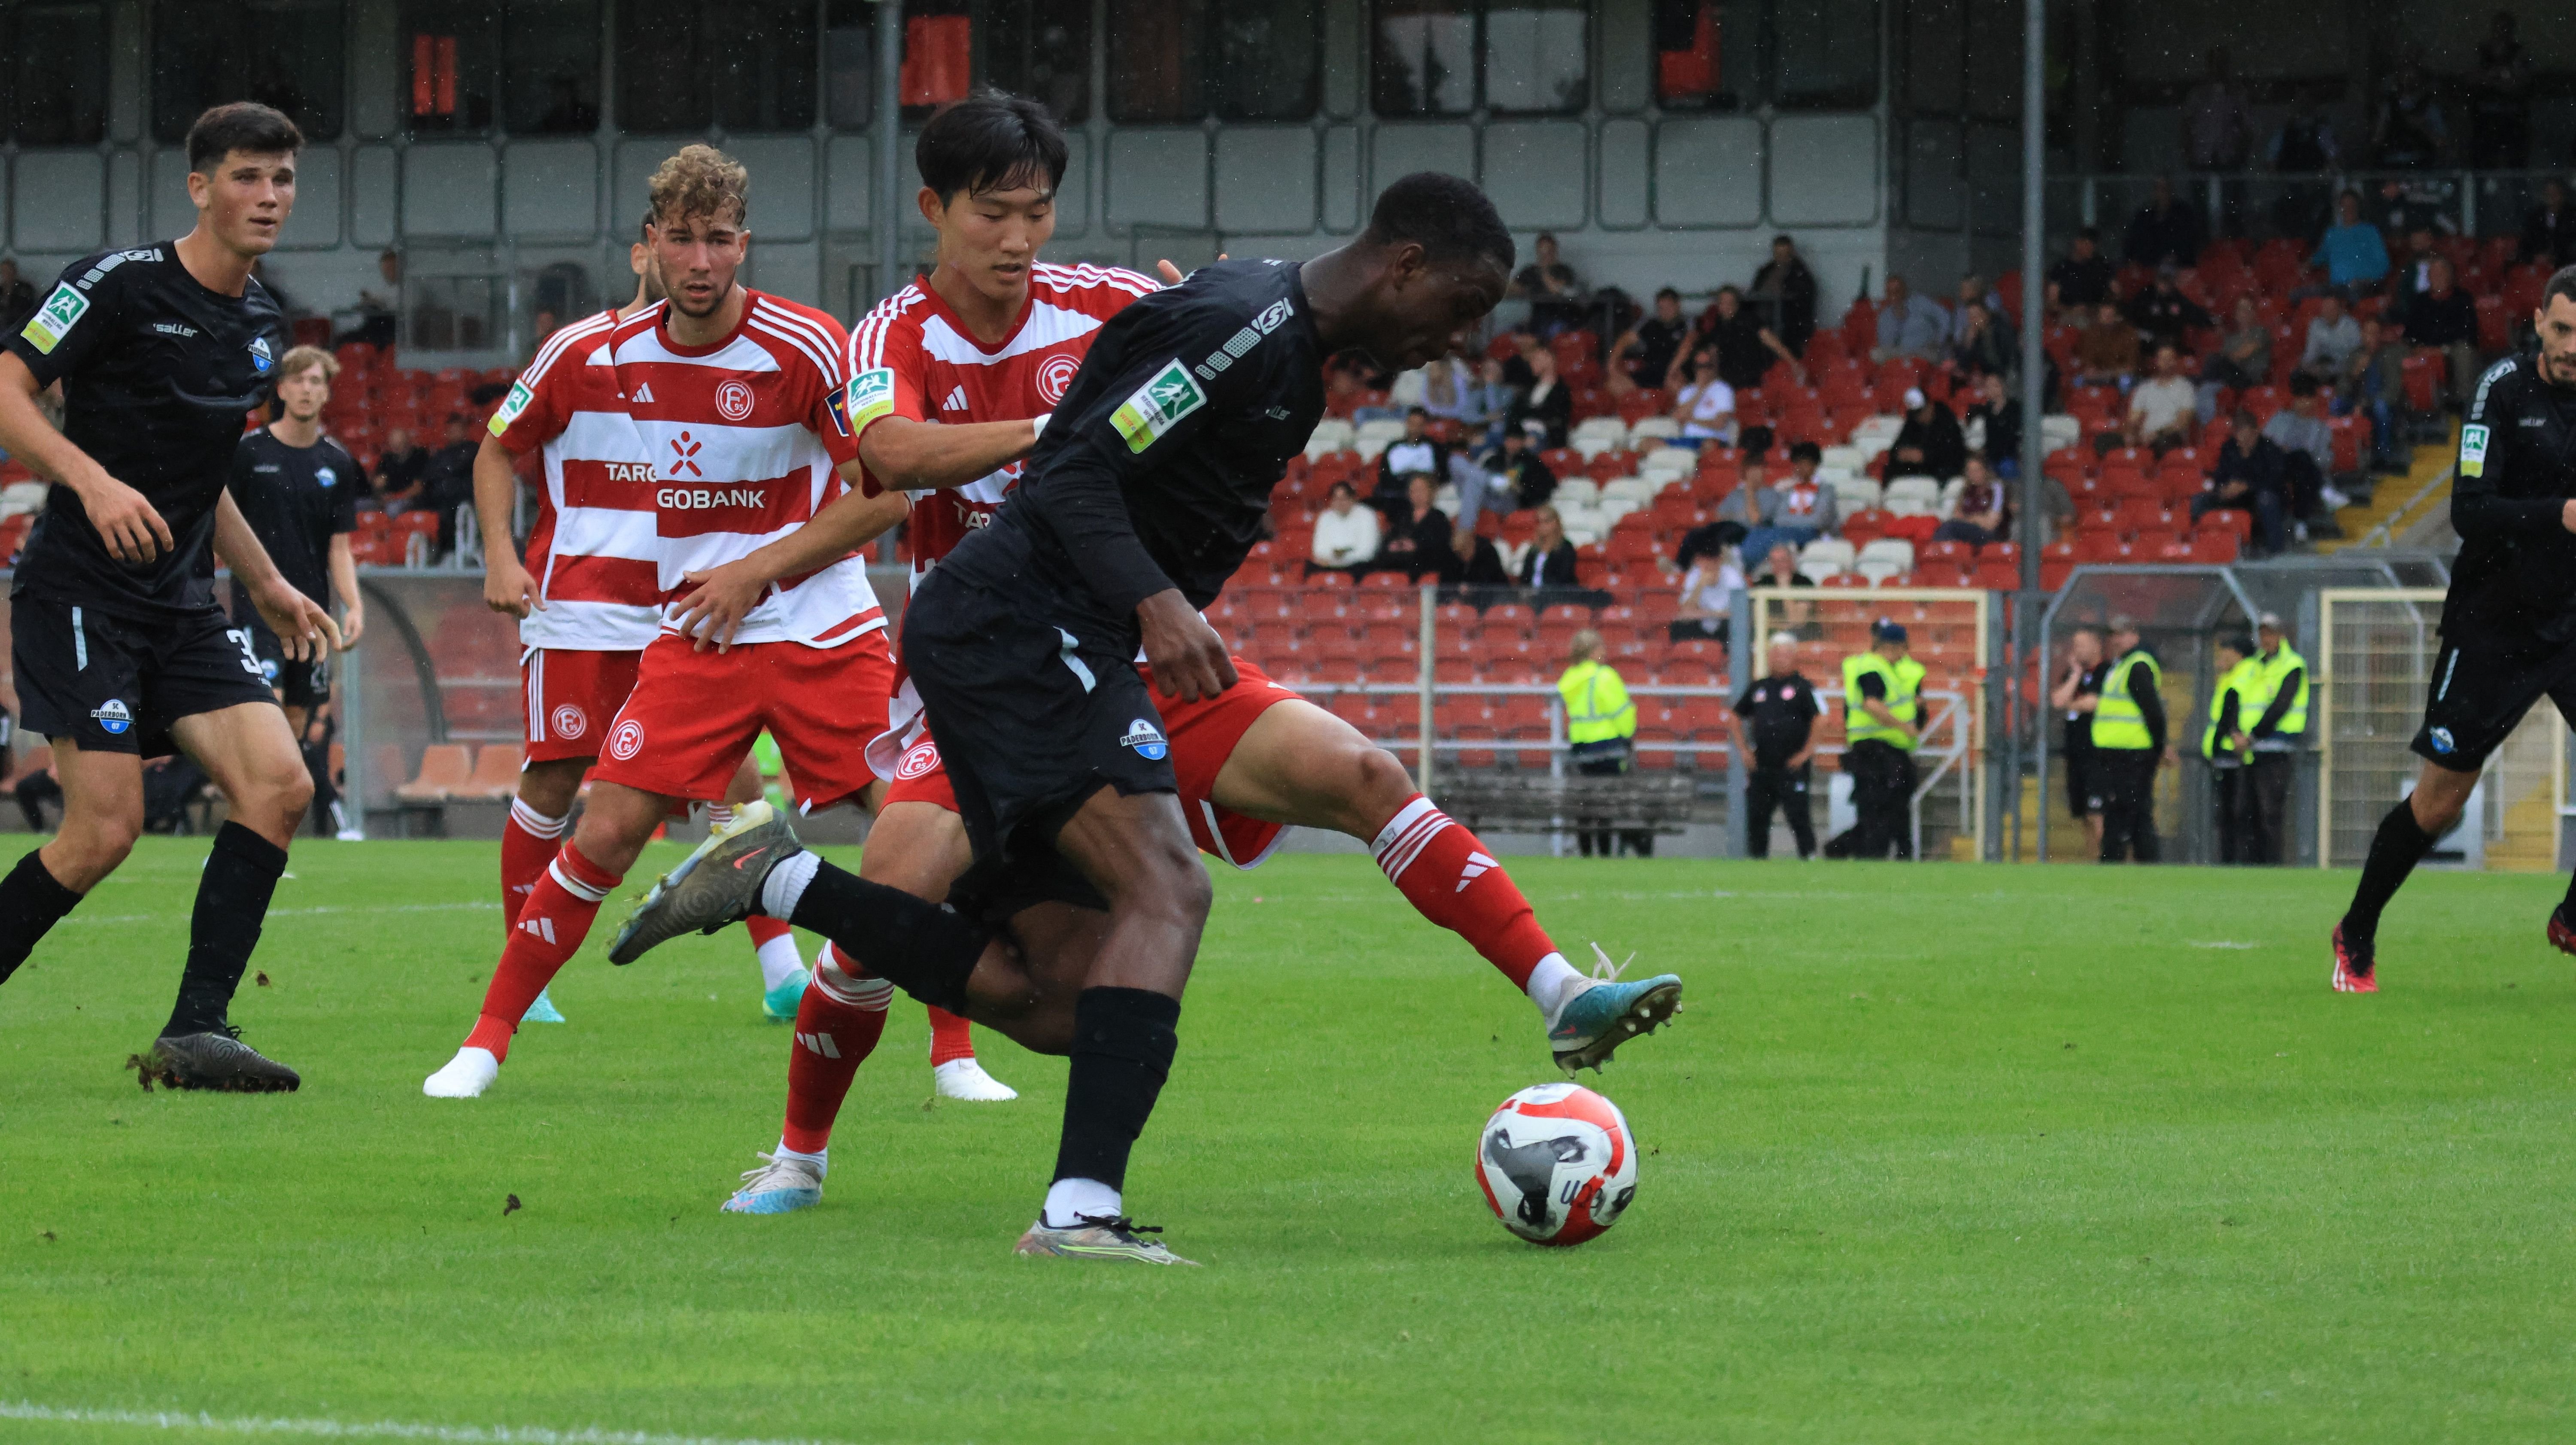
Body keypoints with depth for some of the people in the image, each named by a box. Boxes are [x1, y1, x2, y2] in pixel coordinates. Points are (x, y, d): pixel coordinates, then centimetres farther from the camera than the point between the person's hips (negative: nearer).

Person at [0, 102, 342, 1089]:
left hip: (182, 608, 8)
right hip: (81, 594, -8)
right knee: (105, 830, -16)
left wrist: (267, 586, 25)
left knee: (279, 786, -10)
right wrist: (93, 479, -27)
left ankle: (197, 1032, -8)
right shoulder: (121, 285, -10)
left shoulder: (261, 326, 14)